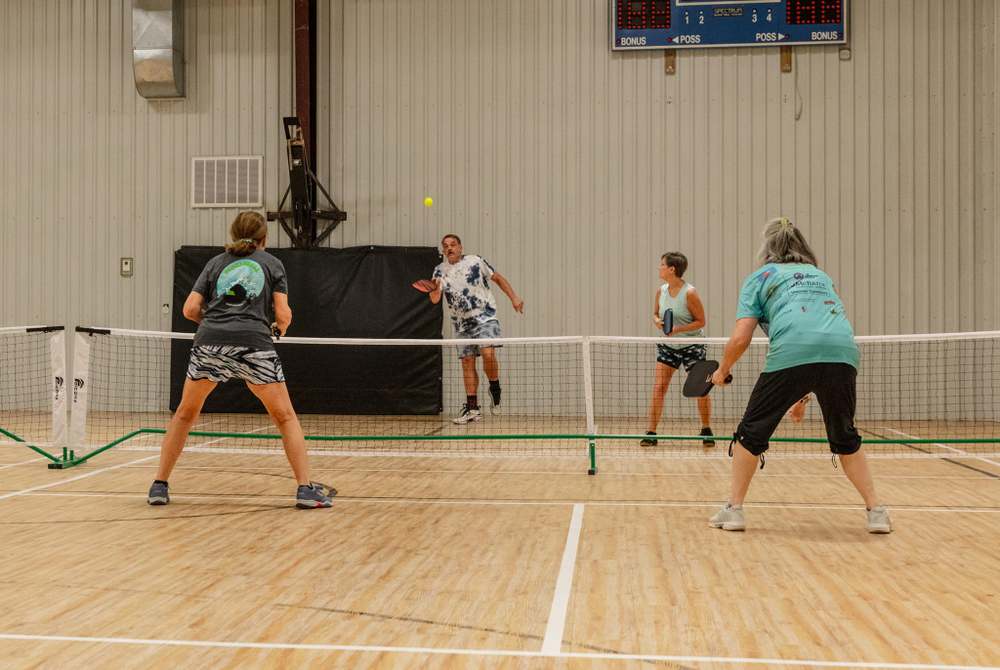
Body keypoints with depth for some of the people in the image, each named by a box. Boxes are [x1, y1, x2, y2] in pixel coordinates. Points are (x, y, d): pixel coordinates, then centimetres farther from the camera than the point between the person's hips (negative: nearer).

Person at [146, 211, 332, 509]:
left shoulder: (216, 263, 21)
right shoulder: (272, 263, 16)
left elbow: (190, 309, 13)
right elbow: (283, 314, 7)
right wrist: (280, 327, 29)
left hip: (209, 343, 2)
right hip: (254, 345, -2)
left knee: (185, 414, 22)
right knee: (286, 417, 10)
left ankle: (159, 486, 23)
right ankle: (306, 490, 3)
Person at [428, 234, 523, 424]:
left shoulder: (475, 261, -3)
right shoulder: (440, 271, 3)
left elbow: (498, 278, 7)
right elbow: (435, 299, -8)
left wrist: (514, 298, -1)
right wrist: (433, 289, -30)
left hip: (485, 317, -3)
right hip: (462, 324, 3)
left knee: (488, 353, -23)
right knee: (467, 363, 2)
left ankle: (494, 389, 2)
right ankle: (472, 408, 8)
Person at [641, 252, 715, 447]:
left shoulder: (690, 293, -17)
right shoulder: (660, 291, -1)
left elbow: (701, 321, -12)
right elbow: (656, 313, 14)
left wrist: (678, 329, -23)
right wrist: (657, 321, -10)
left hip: (692, 346, -4)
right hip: (668, 346, 4)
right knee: (658, 387, -7)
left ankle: (706, 431, 21)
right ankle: (651, 433, -5)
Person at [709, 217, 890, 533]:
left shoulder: (760, 277, 20)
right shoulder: (822, 276, 33)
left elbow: (740, 338, 9)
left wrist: (722, 370, 28)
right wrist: (804, 394, 39)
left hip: (791, 353, -4)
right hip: (844, 352, 4)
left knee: (752, 432, 14)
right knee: (845, 438, 24)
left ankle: (734, 510, 16)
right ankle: (876, 511, 23)